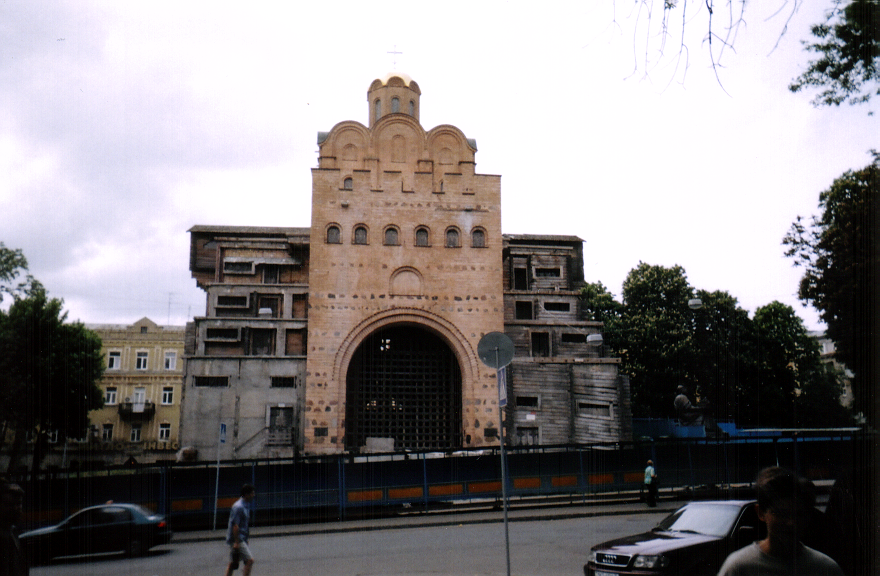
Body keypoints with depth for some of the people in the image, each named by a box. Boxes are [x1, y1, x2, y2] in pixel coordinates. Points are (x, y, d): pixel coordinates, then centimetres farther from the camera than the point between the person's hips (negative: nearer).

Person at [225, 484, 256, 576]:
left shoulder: (246, 505, 12)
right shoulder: (238, 507, -19)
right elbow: (235, 525, -21)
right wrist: (236, 542, -22)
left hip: (241, 538, 10)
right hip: (237, 539, -10)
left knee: (233, 563, 14)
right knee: (250, 560, -13)